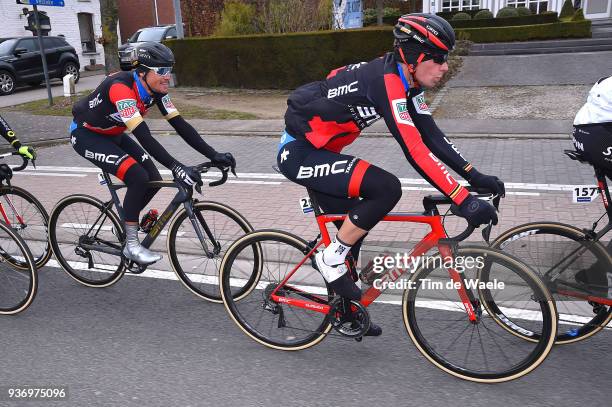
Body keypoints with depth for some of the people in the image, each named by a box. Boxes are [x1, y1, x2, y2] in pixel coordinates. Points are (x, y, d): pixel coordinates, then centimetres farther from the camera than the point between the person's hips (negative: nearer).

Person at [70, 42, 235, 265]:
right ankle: (131, 245, -9)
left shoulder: (156, 90, -13)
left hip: (112, 134, 7)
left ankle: (125, 222, 21)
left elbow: (180, 125, -15)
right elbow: (144, 137, -42)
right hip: (86, 134, -7)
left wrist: (214, 155, -22)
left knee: (154, 180, -4)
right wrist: (176, 167, -49)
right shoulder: (121, 88, -35)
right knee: (138, 178, -24)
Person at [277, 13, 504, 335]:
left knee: (355, 226, 14)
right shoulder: (386, 81, -26)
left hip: (316, 151, 10)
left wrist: (475, 176, -2)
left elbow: (431, 134, 4)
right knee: (386, 189, -23)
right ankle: (331, 258, -4)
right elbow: (415, 150, -33)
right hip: (299, 153, -10)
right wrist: (464, 201, -33)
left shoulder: (405, 81, 3)